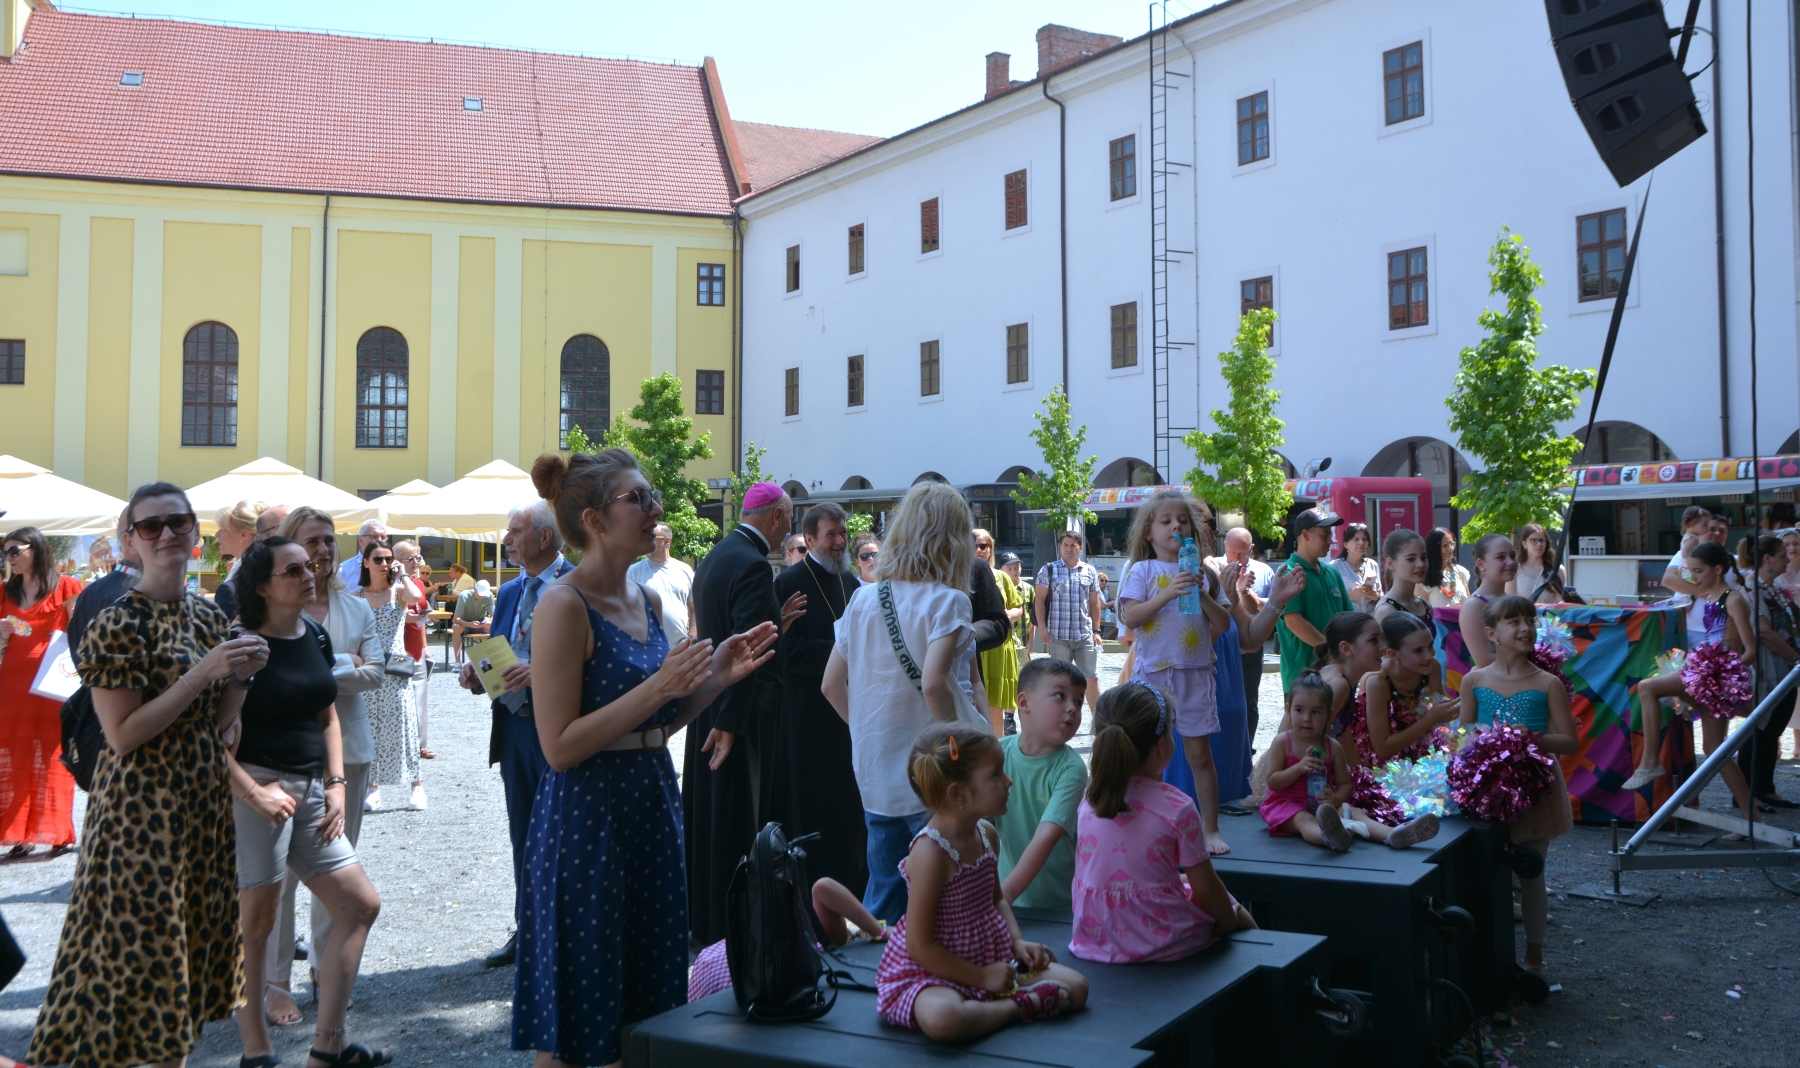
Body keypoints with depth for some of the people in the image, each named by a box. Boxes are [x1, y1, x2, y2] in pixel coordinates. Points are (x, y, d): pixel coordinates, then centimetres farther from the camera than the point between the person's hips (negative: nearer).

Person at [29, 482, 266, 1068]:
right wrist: (203, 672, -21)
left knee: (196, 936, 13)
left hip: (205, 800, 7)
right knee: (140, 939, 0)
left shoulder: (211, 618, 8)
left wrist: (242, 674, -6)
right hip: (141, 805, -7)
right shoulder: (118, 625, -12)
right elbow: (123, 735, -17)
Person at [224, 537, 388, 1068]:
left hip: (312, 789, 8)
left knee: (361, 906, 7)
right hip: (256, 789, -8)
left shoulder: (316, 637, 11)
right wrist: (252, 792, -18)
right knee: (256, 920, 0)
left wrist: (336, 784, 8)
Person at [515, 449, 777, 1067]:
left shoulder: (647, 601, 10)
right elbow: (560, 747, -18)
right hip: (585, 817, -8)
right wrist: (656, 688, -22)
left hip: (650, 804, 8)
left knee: (648, 1001, 16)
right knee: (577, 1018, 5)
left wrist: (716, 677, 3)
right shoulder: (563, 605, -14)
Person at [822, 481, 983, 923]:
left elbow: (831, 684, 7)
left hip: (875, 773, 6)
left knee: (883, 891, 16)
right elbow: (933, 683, -23)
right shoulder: (947, 601, -11)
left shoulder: (863, 601, 6)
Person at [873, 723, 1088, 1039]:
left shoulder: (987, 835, 2)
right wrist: (981, 978, -18)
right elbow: (919, 946, -22)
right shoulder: (931, 851, -24)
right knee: (942, 1017, -40)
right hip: (929, 974, -8)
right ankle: (1022, 1005, -19)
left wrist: (1018, 942, 3)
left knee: (1075, 987, -2)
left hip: (992, 959, 8)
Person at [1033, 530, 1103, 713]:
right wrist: (1042, 627, -8)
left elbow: (1094, 603, 12)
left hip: (1085, 636, 2)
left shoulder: (1090, 571, 9)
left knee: (1093, 678, 1)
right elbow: (1040, 600, 0)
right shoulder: (1049, 570, 2)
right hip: (1058, 636, -2)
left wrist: (1096, 630, 8)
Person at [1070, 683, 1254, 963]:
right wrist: (1229, 921, 7)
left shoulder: (1088, 801, -3)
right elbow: (1205, 887, -11)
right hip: (1162, 941, -5)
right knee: (1238, 913, 24)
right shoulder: (1177, 807, -18)